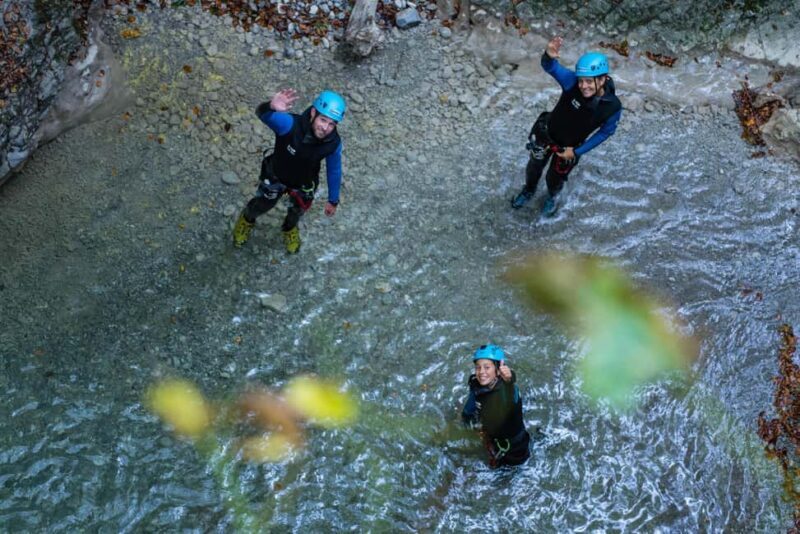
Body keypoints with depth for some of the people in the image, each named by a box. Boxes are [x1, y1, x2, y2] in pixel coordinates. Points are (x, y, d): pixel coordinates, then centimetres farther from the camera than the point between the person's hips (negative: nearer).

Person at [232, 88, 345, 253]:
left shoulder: (333, 143, -31)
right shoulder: (290, 124, -42)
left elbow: (334, 170, -12)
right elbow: (262, 114, -58)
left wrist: (333, 200, 1)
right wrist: (271, 107, -83)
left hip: (303, 184, 2)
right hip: (276, 177, -2)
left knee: (297, 211, 32)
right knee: (261, 205, 27)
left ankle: (290, 229, 68)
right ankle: (247, 220, 63)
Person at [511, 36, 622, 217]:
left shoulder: (613, 107, -30)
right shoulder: (572, 82, -34)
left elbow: (606, 131, -12)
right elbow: (550, 67, -46)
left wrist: (577, 152, -10)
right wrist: (549, 56, -72)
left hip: (570, 146, 0)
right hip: (546, 133, 0)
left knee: (555, 177, 23)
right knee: (534, 167, 26)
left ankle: (553, 196, 61)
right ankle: (529, 190, 61)